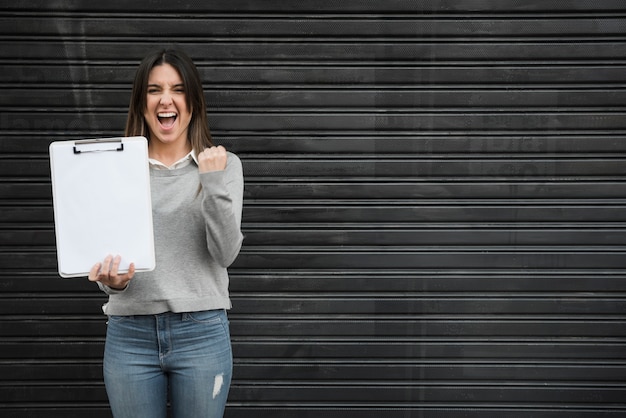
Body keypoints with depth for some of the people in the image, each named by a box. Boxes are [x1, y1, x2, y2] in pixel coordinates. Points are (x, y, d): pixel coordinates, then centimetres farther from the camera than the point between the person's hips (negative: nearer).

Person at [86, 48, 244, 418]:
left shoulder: (223, 164, 2)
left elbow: (226, 254, -7)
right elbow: (106, 252, 5)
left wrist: (213, 182, -17)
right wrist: (113, 281, -17)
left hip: (202, 332, -1)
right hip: (130, 334, 1)